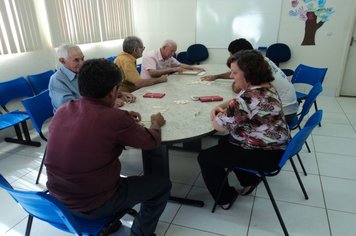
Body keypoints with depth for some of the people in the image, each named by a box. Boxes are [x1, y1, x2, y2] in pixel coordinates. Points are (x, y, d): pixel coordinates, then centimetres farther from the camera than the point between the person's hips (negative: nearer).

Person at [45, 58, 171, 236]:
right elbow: (152, 142, -8)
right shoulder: (114, 118, -25)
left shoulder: (62, 111, -5)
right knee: (162, 184, 8)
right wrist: (156, 123, 11)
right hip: (93, 206, -6)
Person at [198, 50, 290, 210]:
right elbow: (238, 101, 18)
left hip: (266, 154, -10)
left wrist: (220, 115, -5)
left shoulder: (251, 97, -31)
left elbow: (218, 125, -27)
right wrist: (221, 106, 0)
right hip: (272, 145, 10)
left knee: (205, 158, -2)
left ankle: (225, 198, 17)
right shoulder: (264, 86, 2)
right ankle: (250, 180, 33)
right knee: (223, 144, 28)